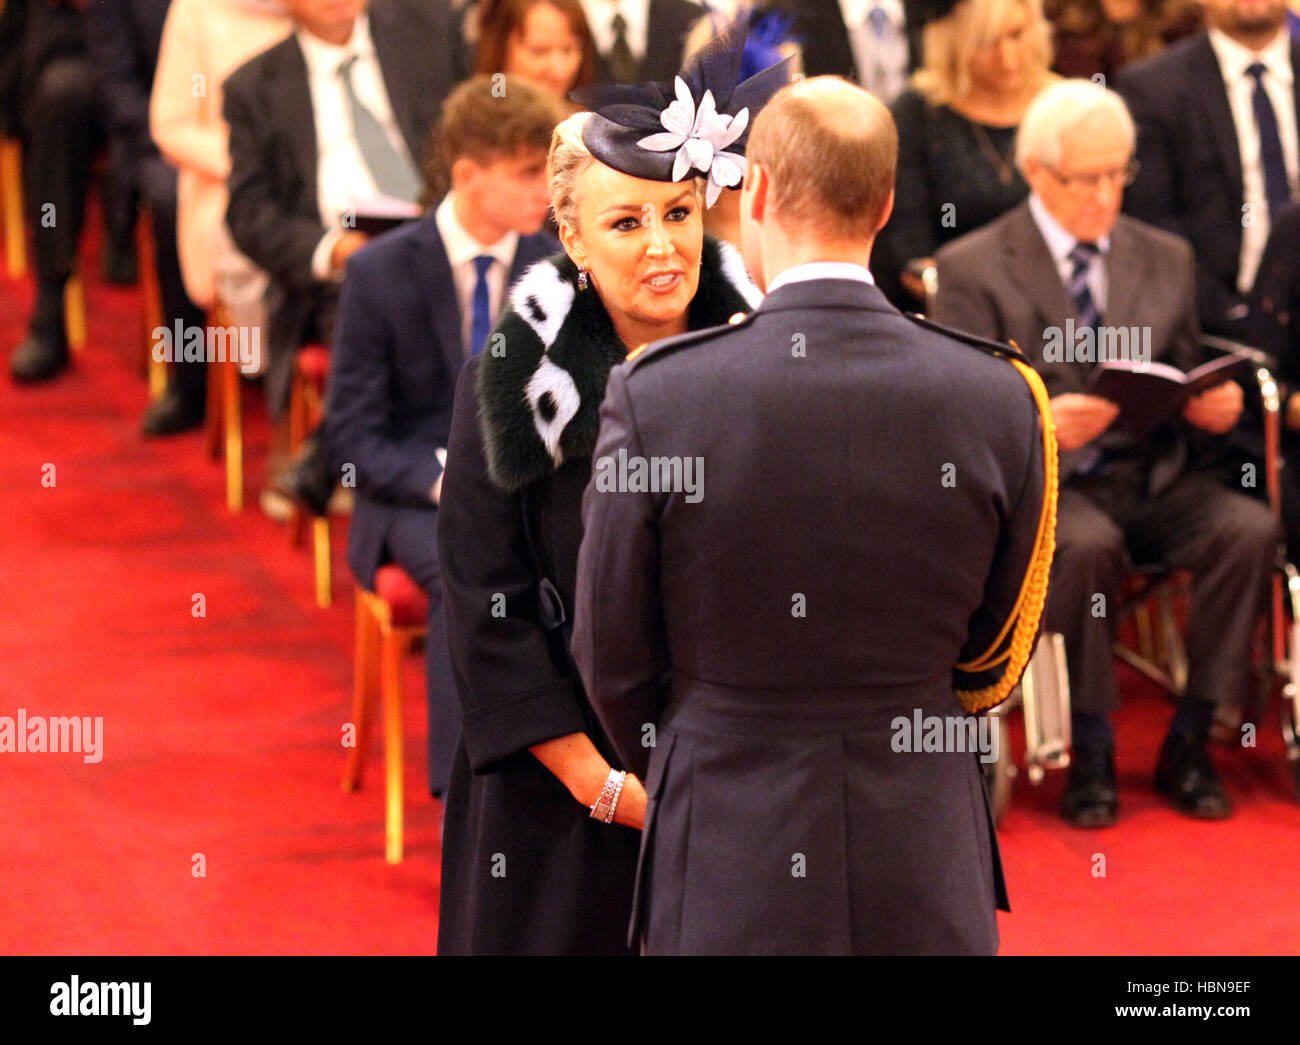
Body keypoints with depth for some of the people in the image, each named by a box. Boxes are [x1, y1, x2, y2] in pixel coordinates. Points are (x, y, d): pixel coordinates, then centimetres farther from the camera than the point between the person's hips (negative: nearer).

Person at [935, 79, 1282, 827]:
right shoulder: (973, 269, 2)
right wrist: (1040, 422, -26)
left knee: (1250, 528, -25)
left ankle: (1190, 742, -14)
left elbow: (1188, 389, 17)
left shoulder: (1167, 259, 16)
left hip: (1154, 479, 4)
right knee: (1090, 545, -37)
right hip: (1040, 482, -4)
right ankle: (1091, 750, -19)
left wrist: (1216, 408, -8)